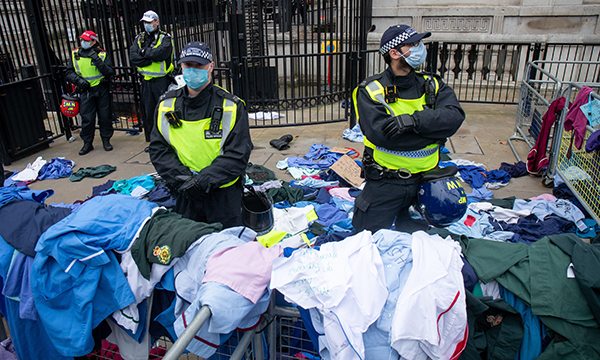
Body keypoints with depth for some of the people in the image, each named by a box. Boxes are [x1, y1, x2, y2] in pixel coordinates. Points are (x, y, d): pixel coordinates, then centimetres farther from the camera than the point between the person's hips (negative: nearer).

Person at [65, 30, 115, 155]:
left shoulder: (102, 54, 0)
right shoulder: (75, 54, 6)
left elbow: (110, 72, -11)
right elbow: (69, 73, 9)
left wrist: (97, 60, -19)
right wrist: (78, 80, -9)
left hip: (102, 90, -1)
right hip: (86, 91, 1)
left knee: (105, 116, 4)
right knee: (86, 118, 0)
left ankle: (106, 140, 19)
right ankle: (87, 143, 12)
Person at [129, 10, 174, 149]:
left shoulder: (165, 38, -3)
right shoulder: (139, 38, 11)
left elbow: (161, 52, -23)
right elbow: (133, 57, -4)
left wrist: (144, 52, -10)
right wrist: (152, 59, -14)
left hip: (162, 80, -5)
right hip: (146, 81, 5)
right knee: (148, 112, 10)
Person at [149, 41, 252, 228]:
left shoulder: (231, 107, -9)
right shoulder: (166, 105, 1)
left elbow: (238, 154, -13)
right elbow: (158, 149, 2)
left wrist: (203, 180, -20)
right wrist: (182, 178, -13)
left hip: (223, 192, -3)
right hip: (186, 192, 3)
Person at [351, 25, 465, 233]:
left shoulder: (431, 85, 4)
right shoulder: (371, 91, -9)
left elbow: (455, 116, -13)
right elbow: (380, 134, -24)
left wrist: (414, 120, -30)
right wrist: (434, 133, -19)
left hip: (425, 180, 3)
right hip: (385, 183, -3)